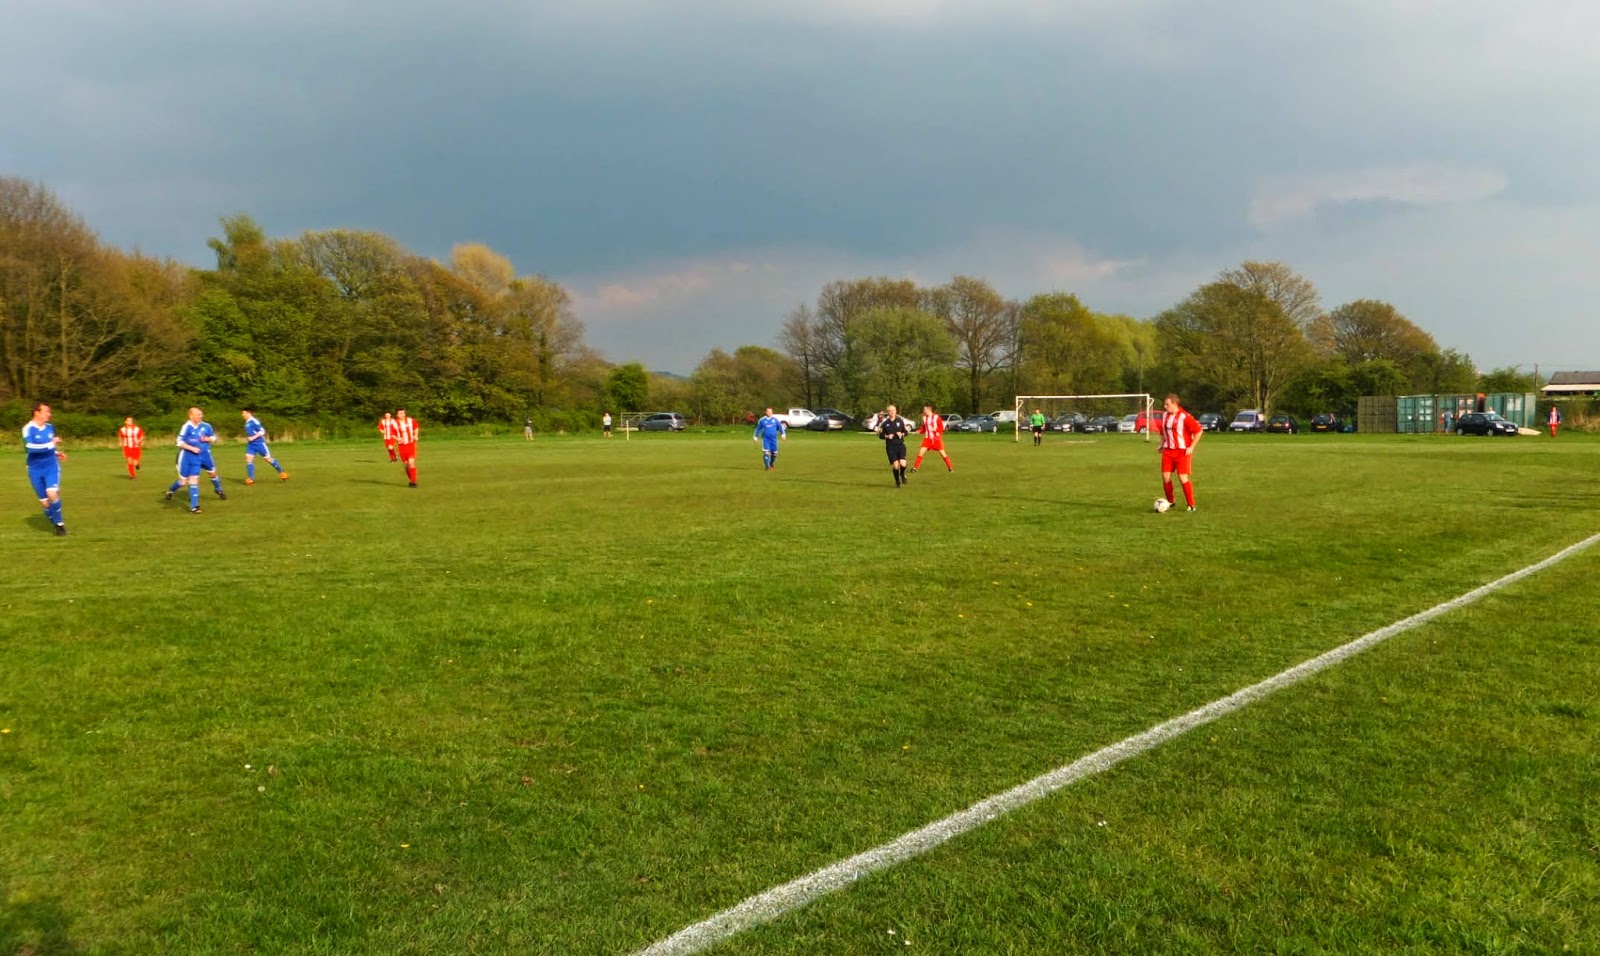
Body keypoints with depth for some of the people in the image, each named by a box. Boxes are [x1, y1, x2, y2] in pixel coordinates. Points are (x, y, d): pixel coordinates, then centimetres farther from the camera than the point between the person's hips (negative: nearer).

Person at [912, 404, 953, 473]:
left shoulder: (936, 417, -10)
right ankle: (915, 468, -1)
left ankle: (950, 467, 14)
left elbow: (941, 427, -6)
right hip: (927, 438, 3)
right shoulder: (924, 418, 4)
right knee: (921, 452, -8)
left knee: (942, 453, 0)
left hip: (936, 438, -3)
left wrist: (936, 430, -22)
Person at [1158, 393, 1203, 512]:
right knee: (1165, 477, 1)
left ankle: (1191, 505, 3)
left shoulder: (1184, 417, -14)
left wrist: (1191, 447, -14)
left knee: (1183, 478, -9)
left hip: (1182, 452, -6)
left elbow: (1199, 430, -12)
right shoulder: (1165, 416, 8)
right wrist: (1162, 444, 13)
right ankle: (1170, 501, 21)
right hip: (1168, 451, 6)